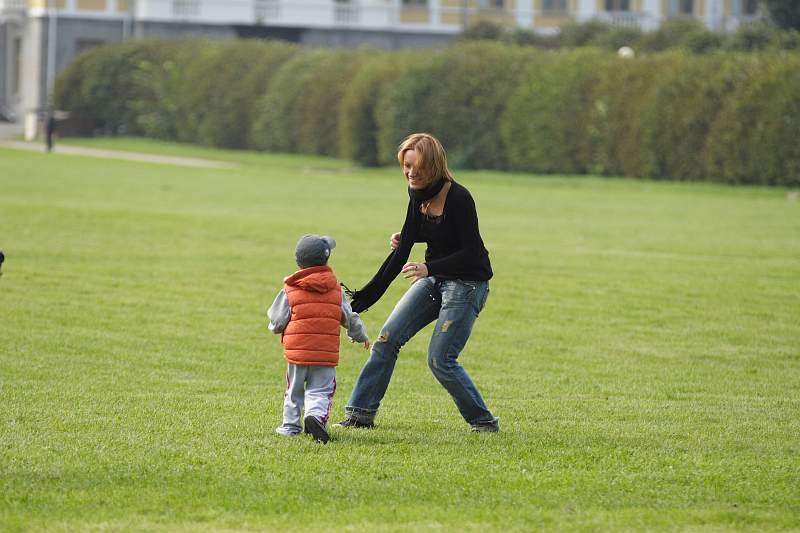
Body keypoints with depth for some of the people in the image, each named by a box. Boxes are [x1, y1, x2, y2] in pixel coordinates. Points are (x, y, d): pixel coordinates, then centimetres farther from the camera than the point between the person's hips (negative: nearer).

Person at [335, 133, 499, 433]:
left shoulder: (458, 199, -24)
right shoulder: (418, 195, 0)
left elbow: (471, 253, -26)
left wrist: (429, 268, -35)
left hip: (468, 283, -8)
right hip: (435, 278, 8)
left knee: (440, 360, -12)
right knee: (387, 338, 2)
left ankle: (484, 422, 5)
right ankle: (361, 413, 10)